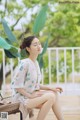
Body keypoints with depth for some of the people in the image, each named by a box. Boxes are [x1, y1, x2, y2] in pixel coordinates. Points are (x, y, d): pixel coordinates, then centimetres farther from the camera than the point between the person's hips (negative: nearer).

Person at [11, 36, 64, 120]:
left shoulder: (36, 63, 8)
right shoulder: (24, 63, -18)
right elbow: (17, 86, -19)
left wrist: (51, 88, 3)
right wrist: (30, 95, -18)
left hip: (33, 94, 8)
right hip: (23, 97, -8)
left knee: (54, 93, -6)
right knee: (51, 96, -21)